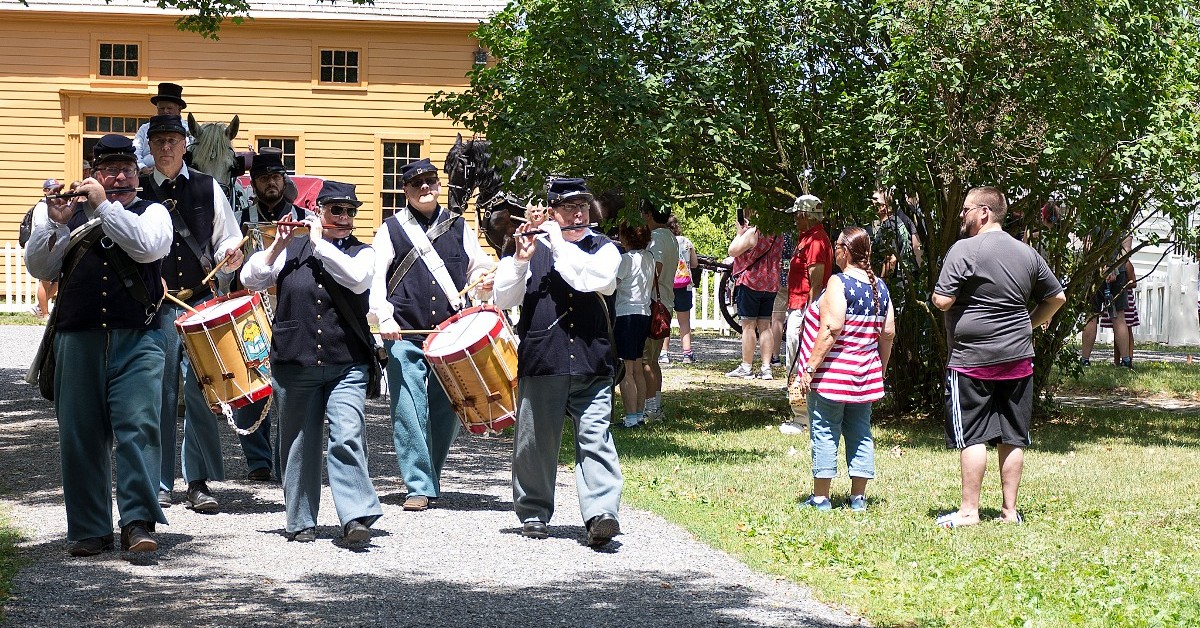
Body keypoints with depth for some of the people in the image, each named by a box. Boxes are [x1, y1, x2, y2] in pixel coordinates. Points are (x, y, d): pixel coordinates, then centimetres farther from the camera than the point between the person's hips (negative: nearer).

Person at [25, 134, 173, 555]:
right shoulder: (71, 214, 16)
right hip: (78, 341, 2)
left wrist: (103, 206, -10)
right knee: (80, 436, 2)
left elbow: (147, 246, -12)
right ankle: (89, 531, 9)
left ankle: (139, 522, -15)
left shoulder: (152, 212, 11)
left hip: (138, 340, -2)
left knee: (138, 427, -14)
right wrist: (55, 223, -6)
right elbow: (39, 269, 8)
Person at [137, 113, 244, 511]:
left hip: (202, 302, 1)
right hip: (156, 304, -1)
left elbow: (227, 243, 13)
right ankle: (160, 483, 10)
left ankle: (199, 482, 3)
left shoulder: (207, 188, 10)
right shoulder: (136, 192, 5)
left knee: (200, 390, -3)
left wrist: (231, 254, -8)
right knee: (161, 393, 2)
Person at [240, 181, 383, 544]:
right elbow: (250, 279, 3)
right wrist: (278, 245, -6)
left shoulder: (361, 253, 7)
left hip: (346, 367, -2)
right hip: (296, 365, 2)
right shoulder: (291, 251, 11)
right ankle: (301, 522, 16)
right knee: (298, 444, 6)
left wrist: (320, 243, -11)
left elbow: (358, 279, -16)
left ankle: (356, 517, -19)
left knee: (347, 438, -16)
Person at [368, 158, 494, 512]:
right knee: (409, 411, -9)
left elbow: (480, 268, 18)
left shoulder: (458, 227, 13)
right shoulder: (391, 230, 5)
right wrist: (384, 317, -17)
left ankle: (431, 479, 20)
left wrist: (485, 282, -5)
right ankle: (419, 487, -6)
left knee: (446, 410, 5)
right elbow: (375, 279, -2)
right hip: (405, 336, -3)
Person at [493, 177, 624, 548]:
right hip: (540, 362, 0)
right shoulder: (532, 248, 10)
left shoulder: (603, 248, 11)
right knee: (535, 443, 6)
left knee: (595, 438, -11)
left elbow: (593, 278, -12)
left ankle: (601, 514, -17)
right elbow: (504, 299, 2)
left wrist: (559, 243, -6)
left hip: (591, 364, 0)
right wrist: (520, 260, -12)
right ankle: (534, 513, 19)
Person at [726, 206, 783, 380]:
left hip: (751, 283, -7)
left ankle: (746, 367, -2)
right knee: (765, 326, 9)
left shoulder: (752, 233, -15)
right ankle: (766, 367, 6)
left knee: (748, 325, -3)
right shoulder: (777, 235, 10)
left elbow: (732, 251, -13)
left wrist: (740, 232, 0)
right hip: (771, 285, 7)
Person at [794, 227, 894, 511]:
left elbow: (831, 330, -21)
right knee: (860, 433, 11)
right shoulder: (880, 287, 7)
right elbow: (888, 333, 9)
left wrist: (810, 367, -18)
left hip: (832, 373, -7)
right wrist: (881, 370, 20)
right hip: (865, 376, 7)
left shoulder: (839, 283, -14)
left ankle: (821, 497, 4)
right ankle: (858, 498, 14)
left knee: (825, 433, 1)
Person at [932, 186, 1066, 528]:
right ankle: (1010, 509, 13)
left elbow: (942, 301, -16)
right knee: (1013, 437, 9)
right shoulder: (1027, 253, 9)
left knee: (972, 436, -2)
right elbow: (1056, 297, 17)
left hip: (972, 359, -6)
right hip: (1018, 359, 6)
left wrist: (936, 295, 5)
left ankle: (969, 510, 0)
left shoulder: (965, 250, -11)